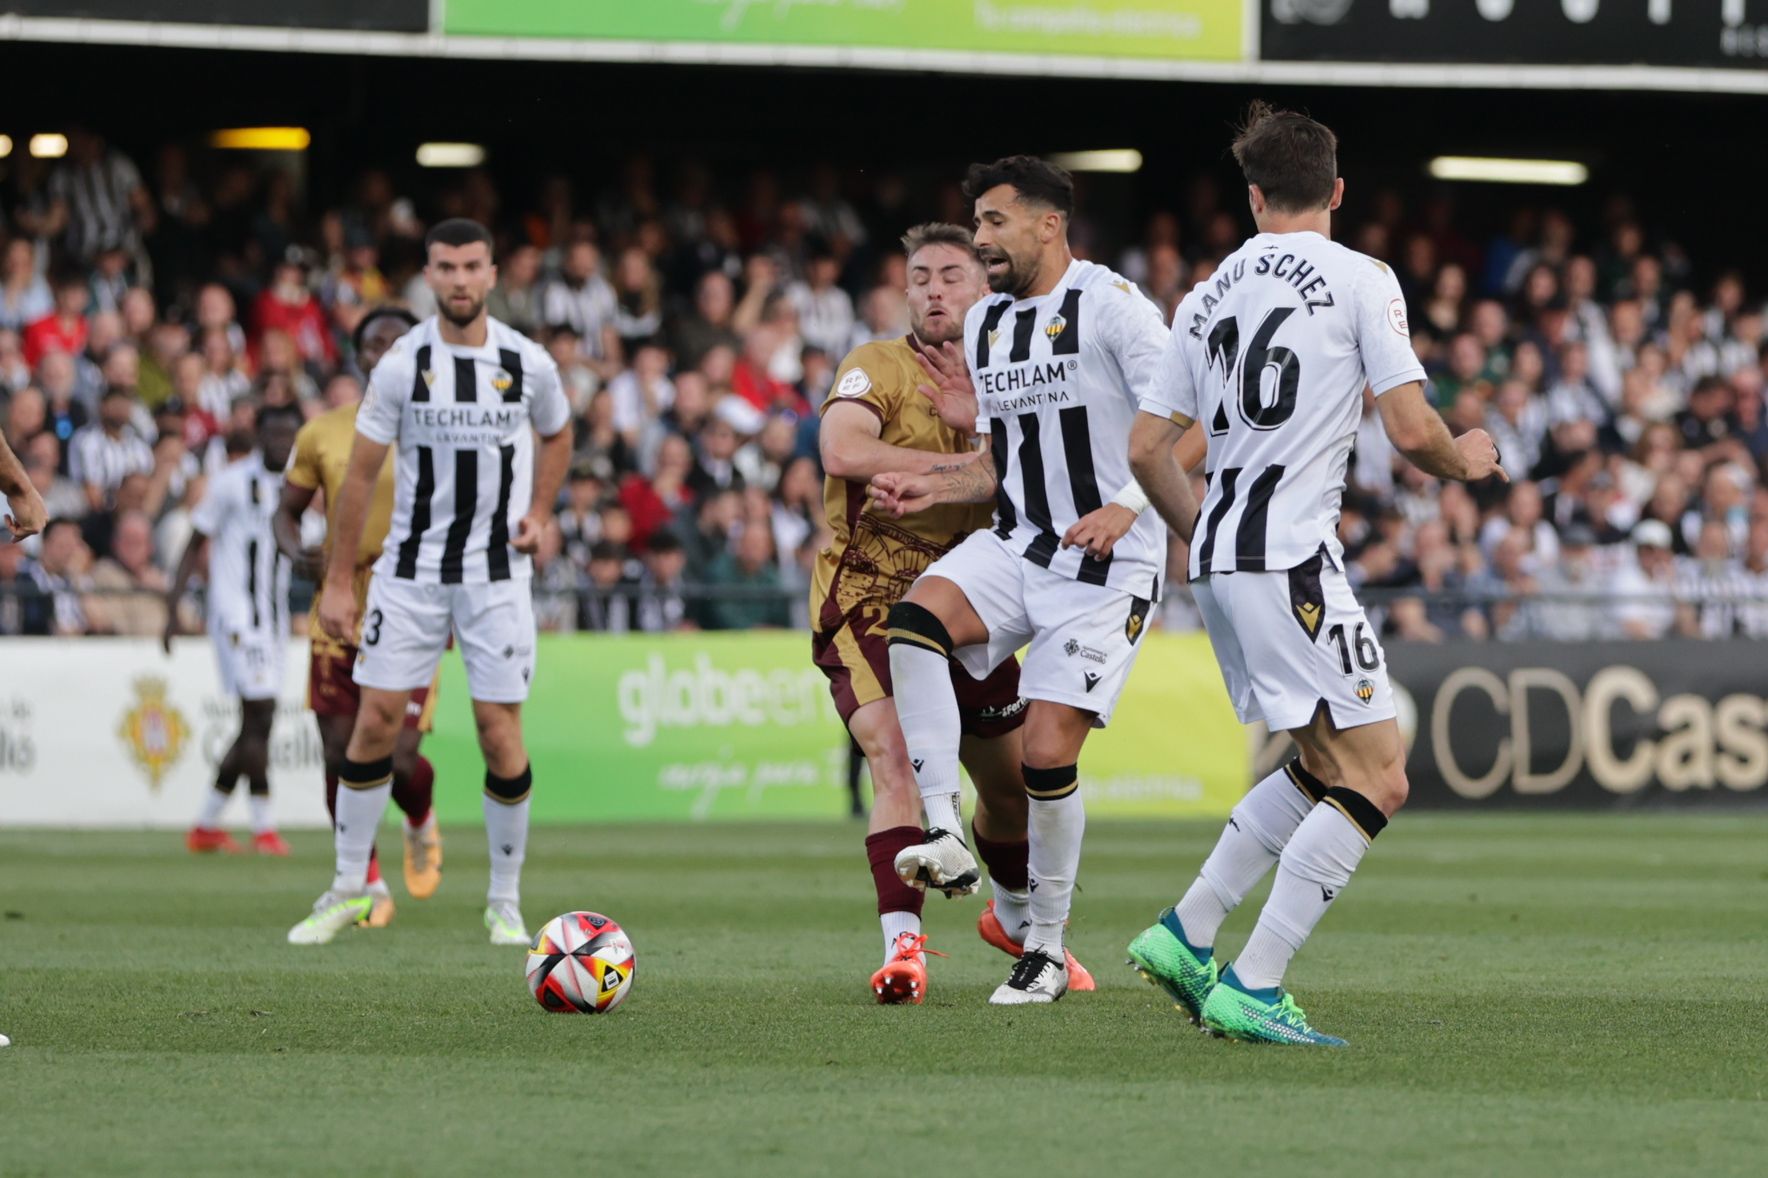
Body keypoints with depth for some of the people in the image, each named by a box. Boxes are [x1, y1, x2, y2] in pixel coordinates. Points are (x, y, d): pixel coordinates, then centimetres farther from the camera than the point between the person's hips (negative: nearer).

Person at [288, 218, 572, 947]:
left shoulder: (528, 363, -2)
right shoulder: (403, 363, -6)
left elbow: (556, 435, 19)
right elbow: (359, 475, -1)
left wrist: (540, 513, 3)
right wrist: (338, 580, -3)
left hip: (497, 574, 0)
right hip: (411, 570, 0)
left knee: (500, 735, -3)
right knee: (375, 720, -3)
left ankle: (505, 901, 11)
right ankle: (350, 887, 11)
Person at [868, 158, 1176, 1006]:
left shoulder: (1110, 305, -10)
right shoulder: (985, 324, 13)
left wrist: (1125, 508, -27)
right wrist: (932, 488, 3)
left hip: (1107, 564, -6)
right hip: (1016, 546, 6)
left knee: (1048, 751, -11)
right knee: (915, 619, -25)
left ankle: (1048, 948, 7)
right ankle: (945, 837, -27)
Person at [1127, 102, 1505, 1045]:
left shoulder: (1209, 294, 14)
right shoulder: (1360, 279, -4)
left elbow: (1146, 450, 15)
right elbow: (1410, 430, -11)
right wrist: (1465, 462, 12)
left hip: (1217, 561, 8)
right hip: (1290, 559, -8)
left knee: (1323, 769, 20)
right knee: (1375, 780, -6)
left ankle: (1185, 934, 16)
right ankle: (1250, 988, -12)